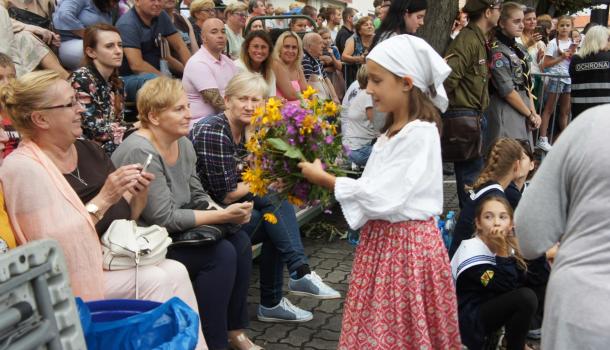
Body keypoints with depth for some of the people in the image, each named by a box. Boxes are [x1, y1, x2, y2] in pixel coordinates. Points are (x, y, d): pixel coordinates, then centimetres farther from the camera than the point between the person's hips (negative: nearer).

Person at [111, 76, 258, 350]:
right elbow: (163, 218, -25)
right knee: (221, 254, -20)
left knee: (239, 241, -6)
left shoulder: (183, 143, 3)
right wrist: (223, 216, -22)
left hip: (174, 231, 8)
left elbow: (197, 196, 8)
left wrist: (225, 211, -13)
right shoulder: (141, 152, -24)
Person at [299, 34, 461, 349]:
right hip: (381, 238, 9)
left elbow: (383, 198, -23)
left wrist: (325, 179, -15)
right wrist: (327, 180, 2)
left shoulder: (419, 133, -19)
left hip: (406, 244, -9)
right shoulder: (392, 130, 10)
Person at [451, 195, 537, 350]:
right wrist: (501, 251, -29)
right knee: (526, 297, -23)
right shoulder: (470, 250, -20)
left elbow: (521, 282, -8)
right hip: (469, 320, -8)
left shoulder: (508, 245, 1)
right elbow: (506, 288, -24)